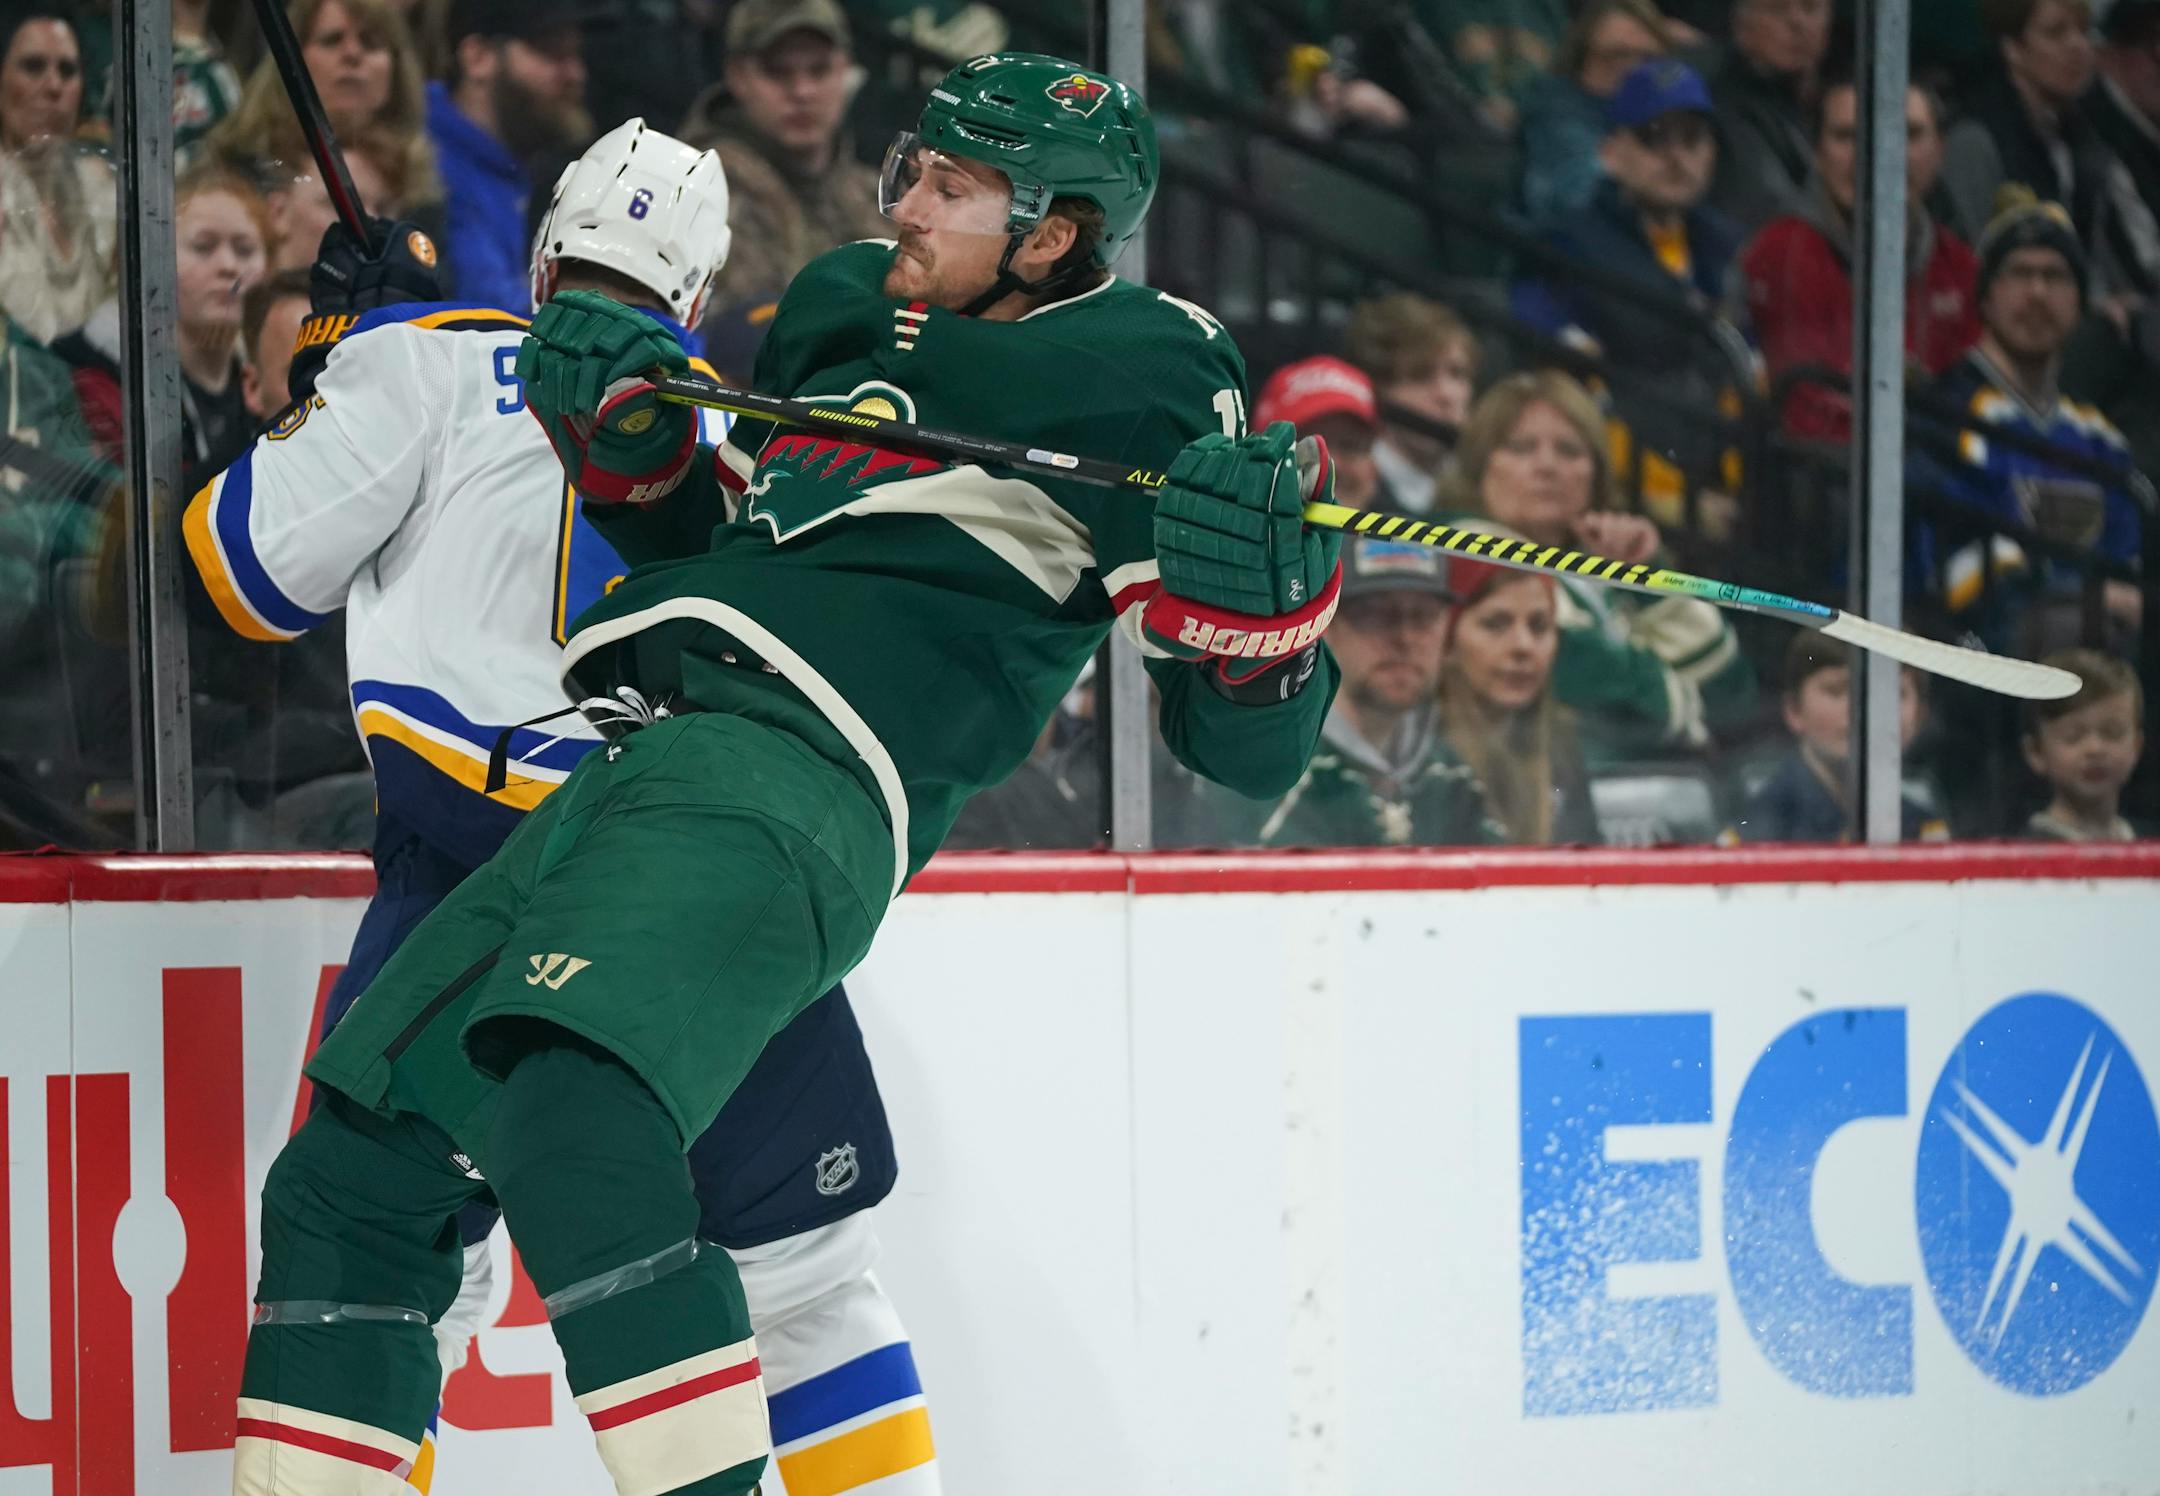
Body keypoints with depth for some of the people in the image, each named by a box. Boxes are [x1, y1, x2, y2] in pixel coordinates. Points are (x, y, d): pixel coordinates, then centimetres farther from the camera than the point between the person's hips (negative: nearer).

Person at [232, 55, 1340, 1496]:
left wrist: (1257, 593, -24)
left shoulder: (1140, 377, 2)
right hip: (632, 770, 9)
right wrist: (628, 438, 14)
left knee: (570, 1125, -34)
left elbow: (1248, 739, -2)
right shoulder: (844, 310, 24)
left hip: (792, 783, -9)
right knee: (349, 1178, 7)